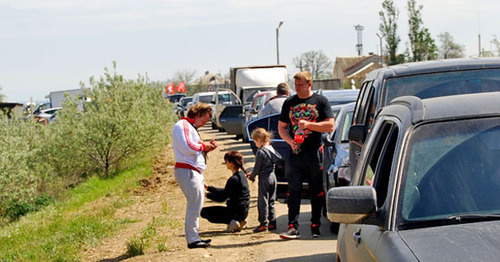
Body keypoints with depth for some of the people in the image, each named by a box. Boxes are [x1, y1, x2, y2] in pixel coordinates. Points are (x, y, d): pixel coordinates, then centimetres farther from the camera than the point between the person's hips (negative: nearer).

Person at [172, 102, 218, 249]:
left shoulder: (191, 128, 25)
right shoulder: (183, 125, -9)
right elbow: (187, 147, -21)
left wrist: (207, 148, 10)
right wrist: (203, 146, -6)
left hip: (195, 172, 11)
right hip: (187, 170, -11)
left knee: (195, 205, 13)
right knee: (195, 205, -10)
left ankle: (194, 237, 19)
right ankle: (192, 240, -7)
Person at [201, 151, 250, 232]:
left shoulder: (234, 179, -22)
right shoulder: (241, 174, 8)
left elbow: (222, 197, -16)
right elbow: (225, 192, 16)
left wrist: (207, 194, -3)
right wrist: (208, 187, 17)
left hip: (237, 212, -9)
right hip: (243, 211, 9)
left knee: (204, 212, -1)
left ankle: (231, 222, -11)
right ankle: (238, 221, 9)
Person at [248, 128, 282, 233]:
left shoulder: (260, 152, -15)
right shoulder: (271, 149, 9)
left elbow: (257, 167, -13)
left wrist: (252, 176, 6)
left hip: (264, 178, -8)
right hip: (273, 176, 8)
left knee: (262, 201, -3)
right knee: (271, 201, 13)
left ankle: (263, 223, -4)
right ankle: (272, 222, 14)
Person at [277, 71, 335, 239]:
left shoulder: (320, 101, 4)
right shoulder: (289, 102, 12)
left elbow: (330, 125, -2)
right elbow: (281, 127, 16)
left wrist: (308, 124, -12)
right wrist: (290, 141, -3)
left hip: (314, 153, -2)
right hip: (295, 153, 2)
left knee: (317, 192, 3)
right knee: (293, 191, -4)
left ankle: (315, 225, 13)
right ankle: (293, 227, -5)